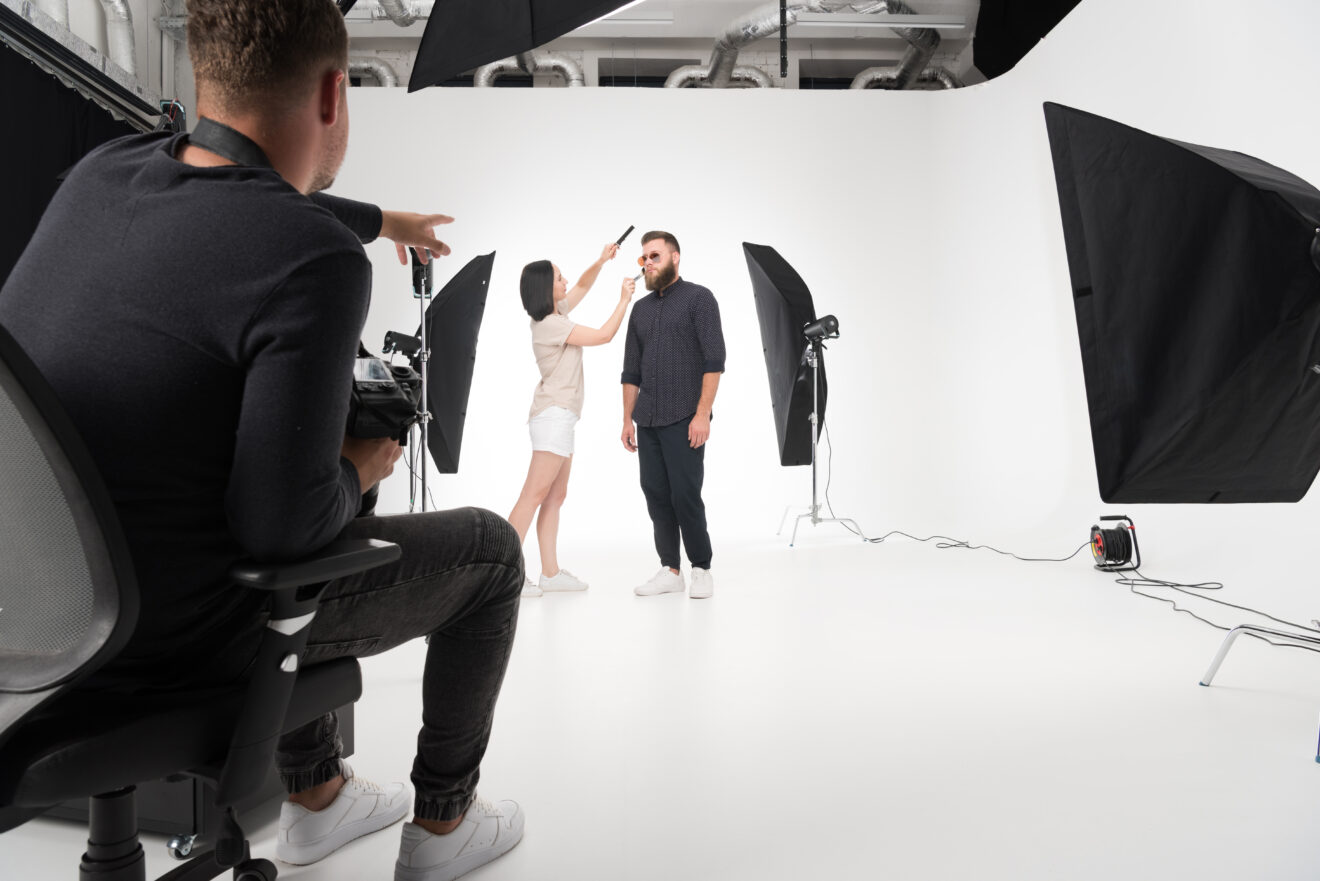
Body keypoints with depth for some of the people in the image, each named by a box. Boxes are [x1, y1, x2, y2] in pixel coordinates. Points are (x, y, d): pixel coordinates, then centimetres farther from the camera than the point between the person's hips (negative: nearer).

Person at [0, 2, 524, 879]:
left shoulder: (106, 171, -3)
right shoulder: (318, 263, -27)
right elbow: (281, 521, -27)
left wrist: (382, 220, 35)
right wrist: (356, 472, -5)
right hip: (184, 641, -7)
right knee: (488, 548, 11)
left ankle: (315, 794, 44)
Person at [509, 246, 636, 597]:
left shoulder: (554, 315, 13)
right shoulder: (550, 325, -13)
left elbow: (582, 286, 27)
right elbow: (603, 336, -13)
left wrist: (601, 262, 11)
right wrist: (624, 300, -3)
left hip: (561, 417, 10)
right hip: (553, 415, -10)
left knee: (555, 497, 6)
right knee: (534, 495, -13)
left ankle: (551, 573, 8)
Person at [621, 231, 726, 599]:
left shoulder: (698, 298, -1)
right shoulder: (641, 308, 18)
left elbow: (714, 360, -9)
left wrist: (702, 414, -17)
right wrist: (628, 420, 13)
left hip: (684, 419, -6)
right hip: (647, 421, 6)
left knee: (685, 495, -6)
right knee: (656, 495, 6)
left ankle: (702, 570, 8)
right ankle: (669, 571, 15)